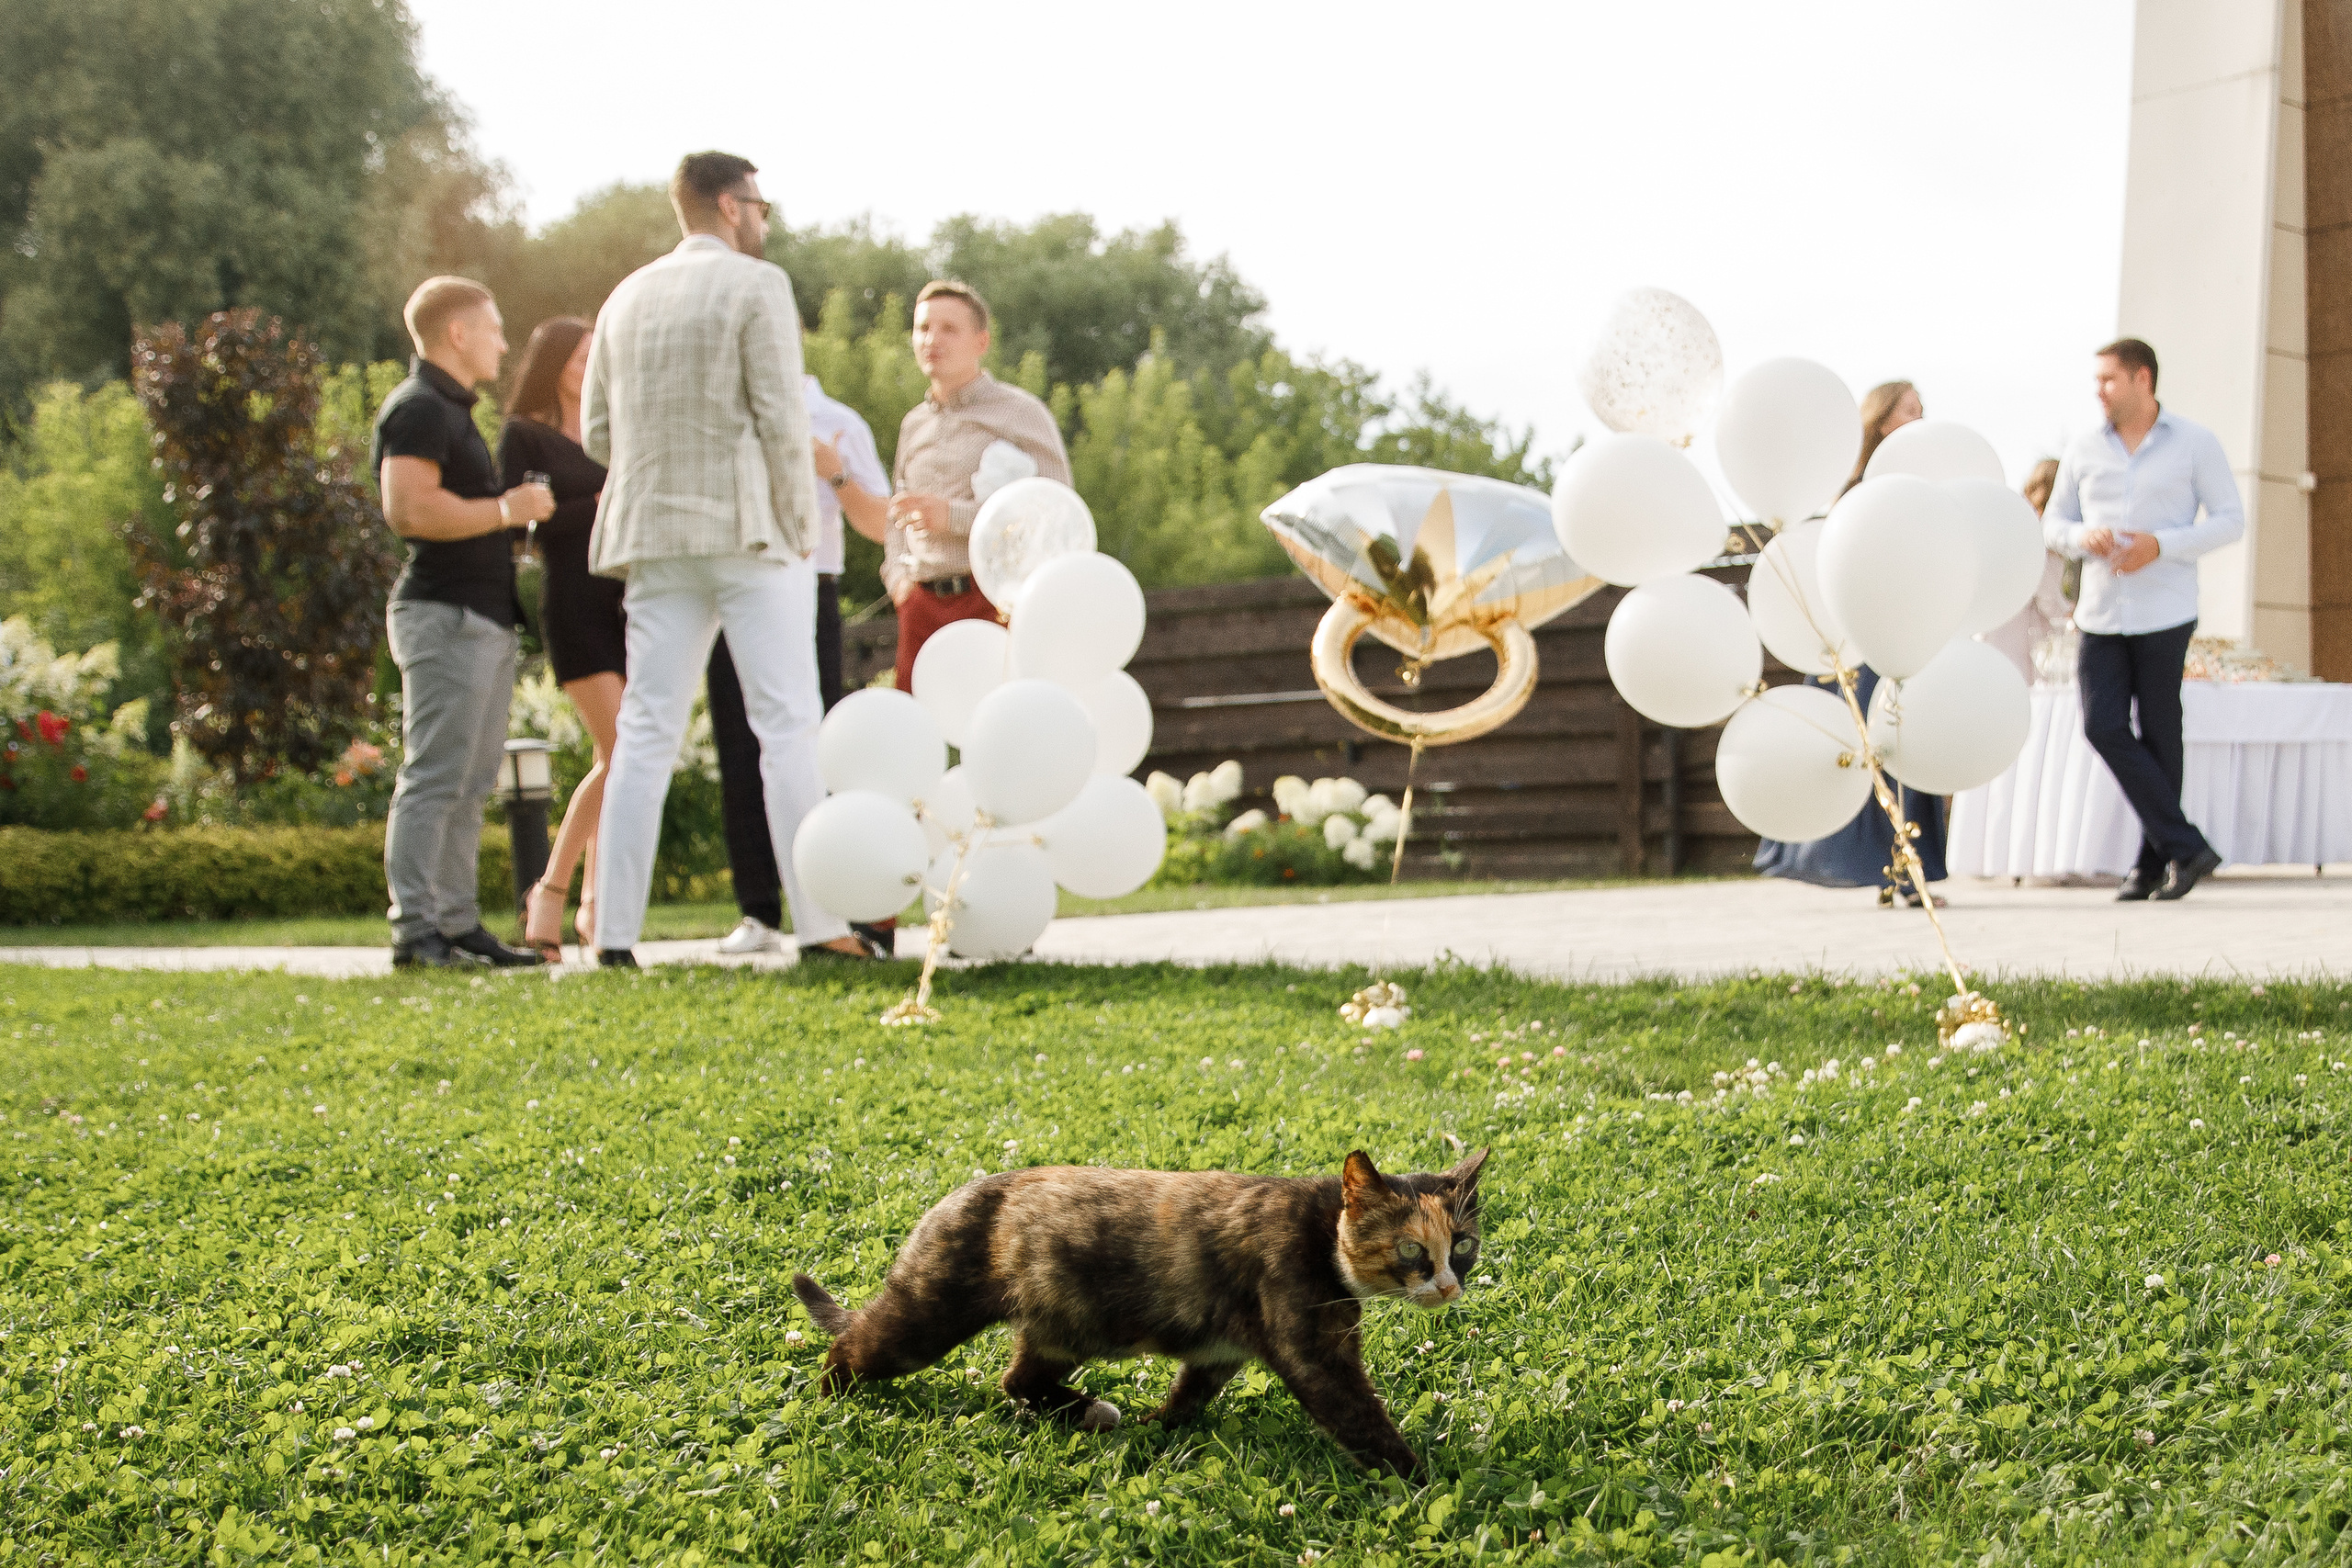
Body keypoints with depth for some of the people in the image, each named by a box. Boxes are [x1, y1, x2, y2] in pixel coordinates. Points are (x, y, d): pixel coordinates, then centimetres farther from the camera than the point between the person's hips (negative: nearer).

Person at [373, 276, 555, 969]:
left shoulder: (450, 410, 23)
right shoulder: (419, 408, -10)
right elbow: (409, 509, -23)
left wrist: (511, 510, 21)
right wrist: (505, 510, -16)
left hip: (481, 617, 11)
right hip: (444, 614, -11)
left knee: (469, 782, 10)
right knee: (434, 777, -11)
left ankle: (458, 924, 12)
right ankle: (415, 928, -11)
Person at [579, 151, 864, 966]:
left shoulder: (627, 297, 13)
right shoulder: (756, 286, -4)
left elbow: (596, 430, 12)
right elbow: (780, 417, -11)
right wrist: (799, 523, -4)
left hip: (653, 533, 5)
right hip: (749, 530, -5)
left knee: (646, 731, 6)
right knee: (788, 725, -3)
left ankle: (615, 929, 2)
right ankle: (819, 922, -5)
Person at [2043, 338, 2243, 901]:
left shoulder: (2195, 443, 1)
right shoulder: (2083, 449, 11)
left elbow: (2231, 520, 0)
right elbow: (2053, 524, 16)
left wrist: (2161, 545, -15)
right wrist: (2083, 537, -8)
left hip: (2164, 613, -3)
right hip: (2102, 614, 3)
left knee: (2158, 735, 0)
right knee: (2103, 727, -10)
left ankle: (2155, 861, 10)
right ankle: (2185, 846, -6)